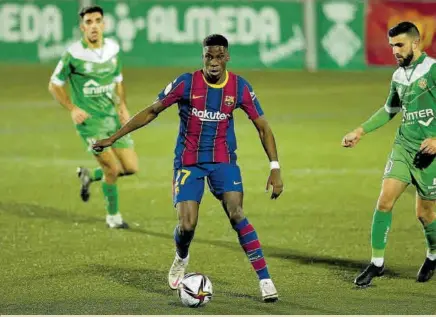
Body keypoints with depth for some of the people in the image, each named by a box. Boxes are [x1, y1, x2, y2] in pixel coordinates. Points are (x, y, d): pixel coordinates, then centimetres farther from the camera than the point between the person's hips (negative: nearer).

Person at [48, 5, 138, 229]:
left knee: (131, 167, 2)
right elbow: (54, 85, -3)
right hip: (89, 120, -6)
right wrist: (72, 109, -14)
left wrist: (122, 106, 5)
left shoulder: (113, 49, 3)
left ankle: (90, 176, 28)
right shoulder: (73, 54, -13)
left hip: (112, 117, 6)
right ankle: (113, 216, 12)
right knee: (113, 169, -10)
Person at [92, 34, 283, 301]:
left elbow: (263, 127, 0)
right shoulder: (186, 84, -11)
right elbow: (151, 112, -1)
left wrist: (275, 168, -9)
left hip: (223, 160, 0)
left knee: (236, 214, -20)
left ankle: (265, 279, -16)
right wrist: (113, 138, -1)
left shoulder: (239, 87, -7)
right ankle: (181, 259, 27)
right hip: (189, 161, 0)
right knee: (187, 225, -11)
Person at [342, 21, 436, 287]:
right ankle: (377, 262, -1)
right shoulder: (398, 76, 9)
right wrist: (361, 131, 21)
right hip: (403, 146, 5)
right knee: (385, 200, -10)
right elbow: (390, 110, 26)